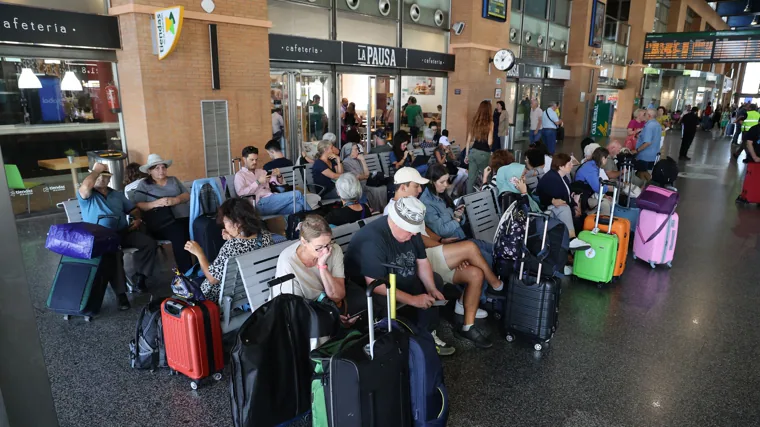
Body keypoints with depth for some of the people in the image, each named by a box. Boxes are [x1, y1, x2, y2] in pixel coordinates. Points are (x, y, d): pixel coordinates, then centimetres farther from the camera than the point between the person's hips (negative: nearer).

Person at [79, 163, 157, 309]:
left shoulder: (117, 195, 24)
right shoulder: (86, 196, 6)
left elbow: (134, 209, 25)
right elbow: (85, 185, -19)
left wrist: (138, 219, 2)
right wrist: (97, 169, -4)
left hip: (123, 232, 5)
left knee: (149, 243, -19)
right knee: (114, 254, -37)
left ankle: (138, 277, -4)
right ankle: (120, 293, -25)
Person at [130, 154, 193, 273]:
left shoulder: (173, 180, 25)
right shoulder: (144, 184, 14)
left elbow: (187, 195, 13)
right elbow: (137, 206, 2)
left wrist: (175, 200, -8)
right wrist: (155, 203, -15)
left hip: (185, 218, 3)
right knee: (178, 232, -36)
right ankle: (186, 273, -31)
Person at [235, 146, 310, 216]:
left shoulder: (262, 172, 27)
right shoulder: (240, 175, 10)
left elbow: (281, 183, 23)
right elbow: (240, 192, -9)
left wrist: (279, 176, 1)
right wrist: (258, 182, -13)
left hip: (272, 200, 6)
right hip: (261, 204, -6)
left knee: (297, 207, -28)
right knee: (297, 194, -19)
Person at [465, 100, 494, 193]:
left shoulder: (474, 121, 5)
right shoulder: (490, 123, -9)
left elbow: (469, 140, 8)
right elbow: (489, 142, -14)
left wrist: (467, 155, 15)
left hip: (473, 152, 5)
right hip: (484, 153, -5)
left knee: (471, 178, 8)